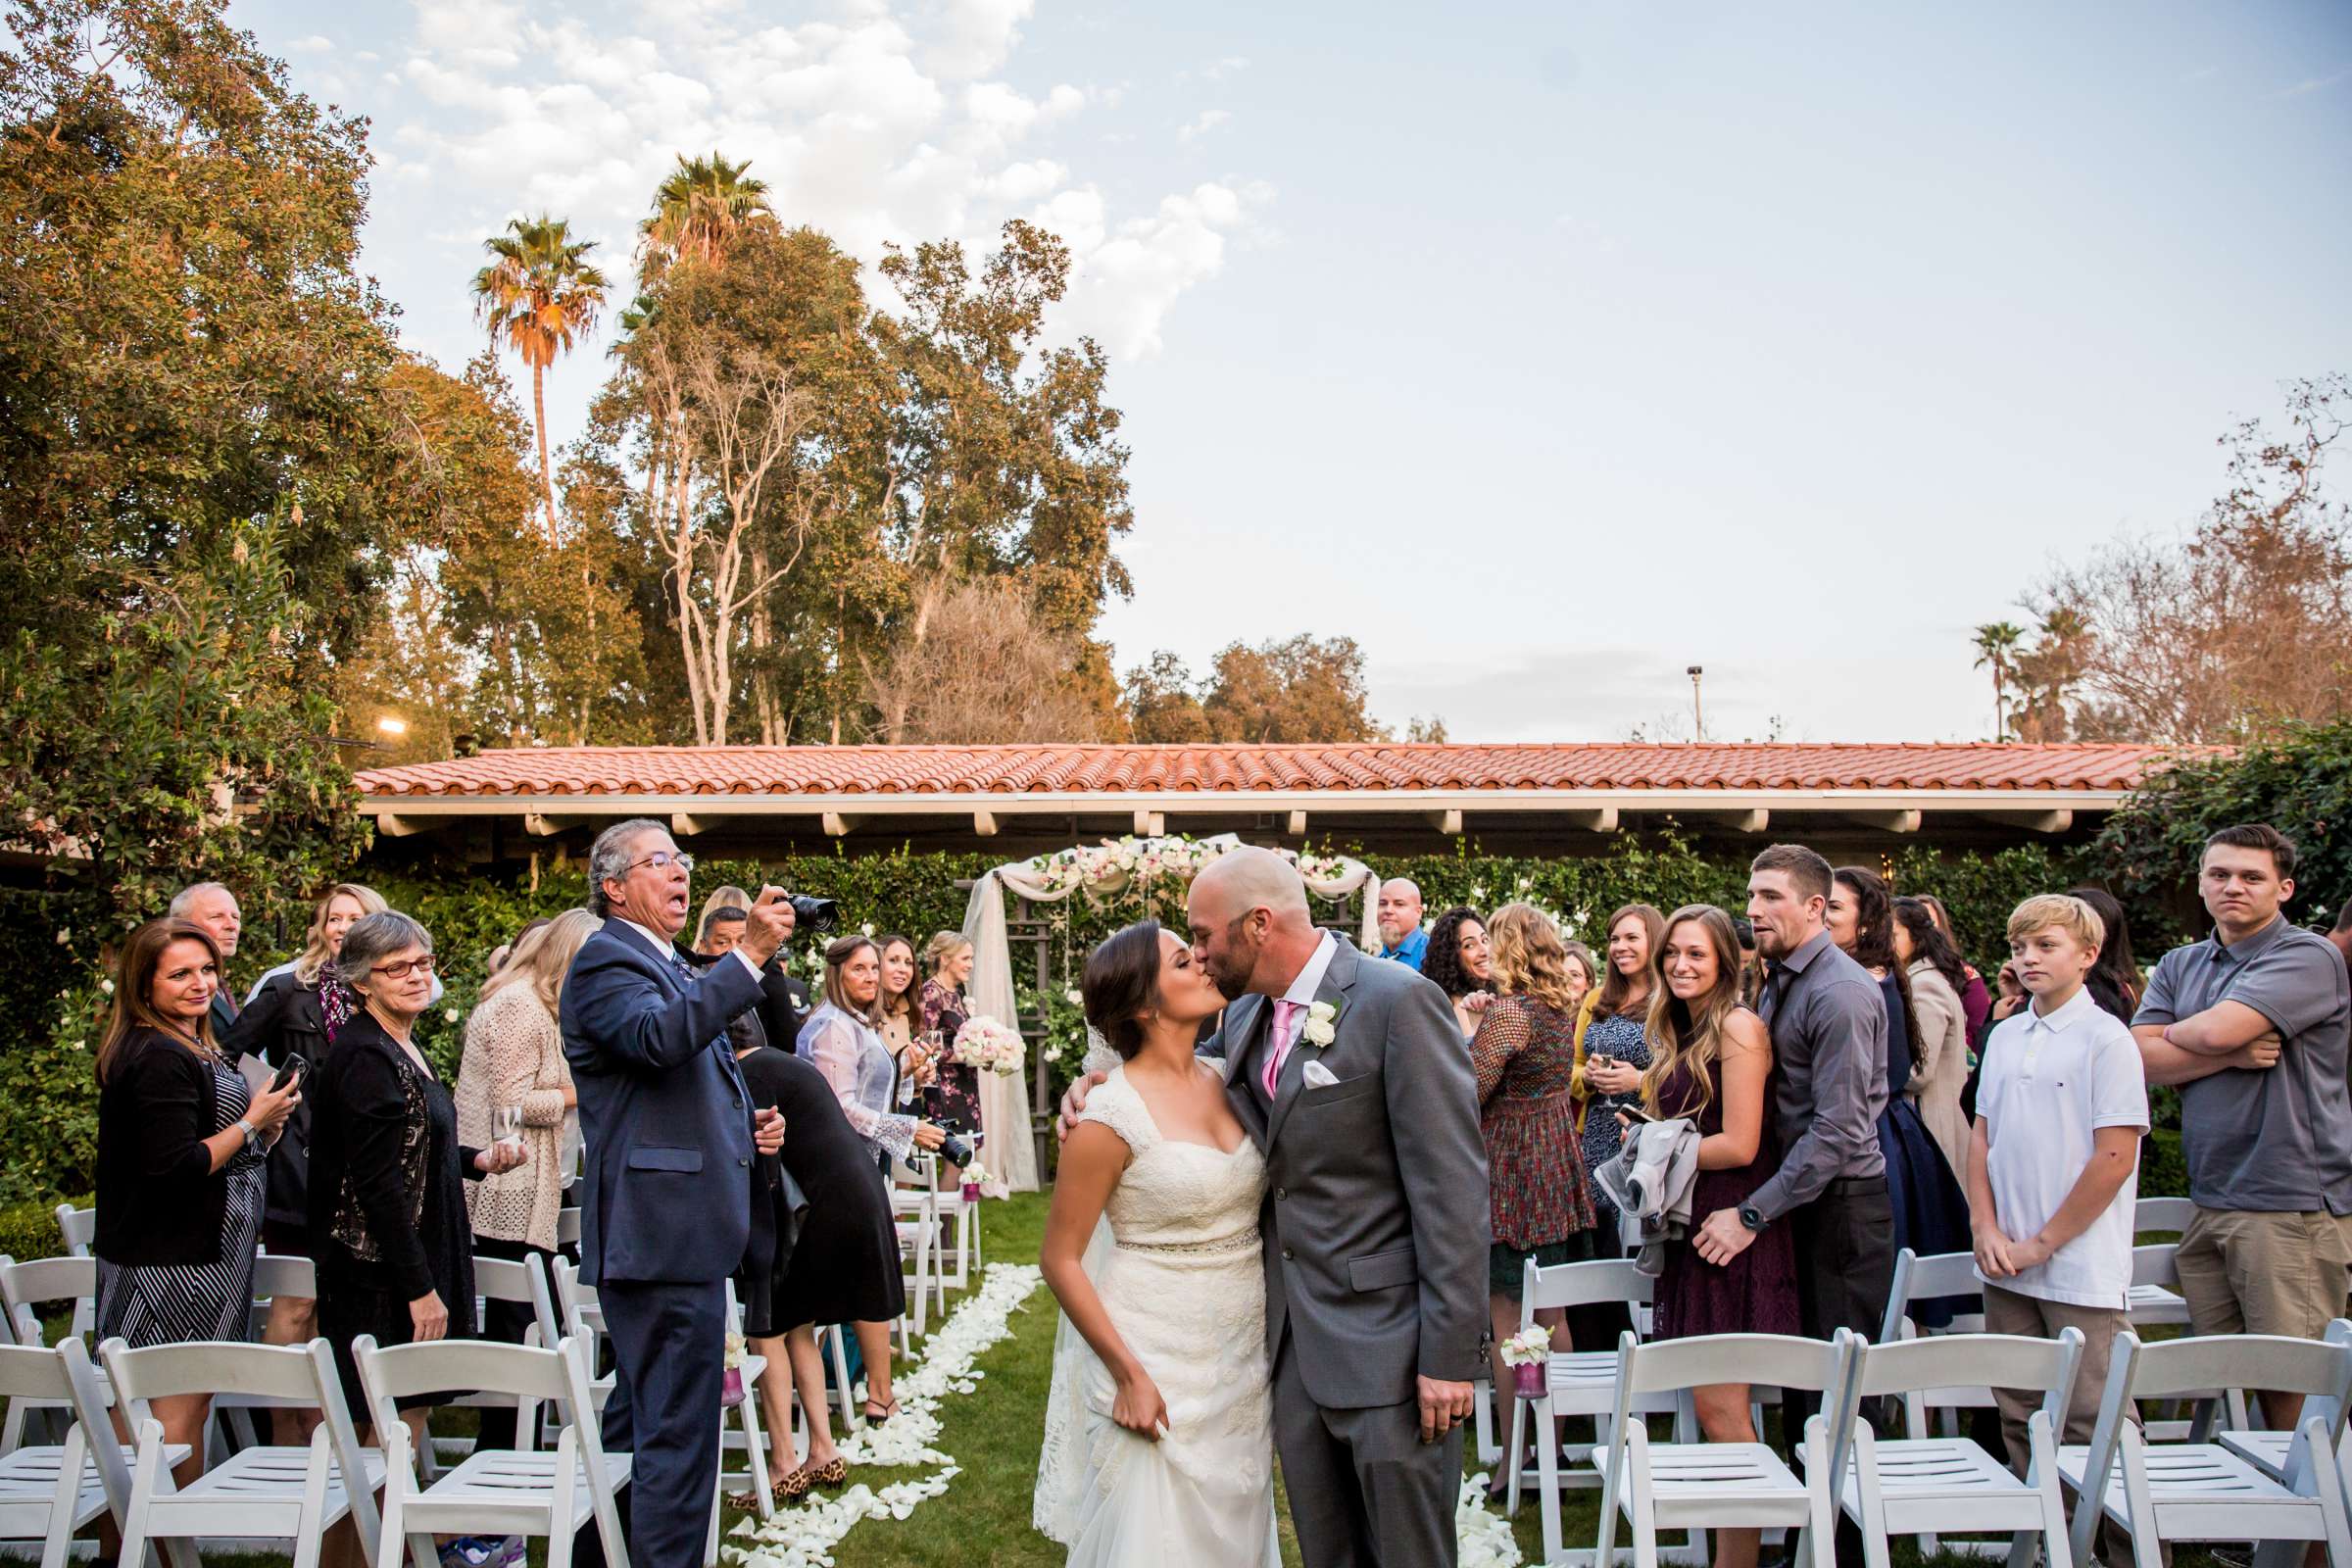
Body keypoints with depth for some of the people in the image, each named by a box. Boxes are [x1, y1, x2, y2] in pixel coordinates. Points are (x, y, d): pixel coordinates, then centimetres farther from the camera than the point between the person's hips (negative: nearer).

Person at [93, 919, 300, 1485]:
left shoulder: (189, 1048, 14)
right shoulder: (162, 1060, -20)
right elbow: (176, 1166, -25)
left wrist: (262, 1125, 6)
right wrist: (252, 1122, -17)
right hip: (176, 1262, -11)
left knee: (190, 1403, 16)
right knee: (181, 1407, -2)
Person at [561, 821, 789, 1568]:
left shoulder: (673, 967, 20)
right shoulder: (606, 960, -10)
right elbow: (659, 1036, -31)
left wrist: (749, 1125, 12)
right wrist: (750, 954, -35)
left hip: (678, 1229, 11)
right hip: (661, 1232, -11)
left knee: (641, 1417, 20)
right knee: (678, 1428, -7)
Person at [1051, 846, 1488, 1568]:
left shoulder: (1399, 1002, -16)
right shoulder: (1245, 1017, 7)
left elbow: (1452, 1184, -18)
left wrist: (1449, 1352, -18)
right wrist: (1099, 1080, 2)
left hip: (1385, 1339, -7)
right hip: (1292, 1340, 7)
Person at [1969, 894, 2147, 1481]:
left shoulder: (2107, 1039, -8)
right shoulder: (2004, 1037, 11)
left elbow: (2114, 1158, -12)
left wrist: (2042, 1244, -10)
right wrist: (1985, 1228, 0)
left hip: (2080, 1271, -6)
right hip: (2007, 1266, 6)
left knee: (2090, 1425, -2)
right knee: (2017, 1417, 12)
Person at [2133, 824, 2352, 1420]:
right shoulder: (2179, 966, 14)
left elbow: (2215, 1030, -20)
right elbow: (2141, 1058, 1)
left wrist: (2172, 1034, 2)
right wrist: (2233, 1055, -11)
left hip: (2291, 1207, -6)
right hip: (2208, 1203, 6)